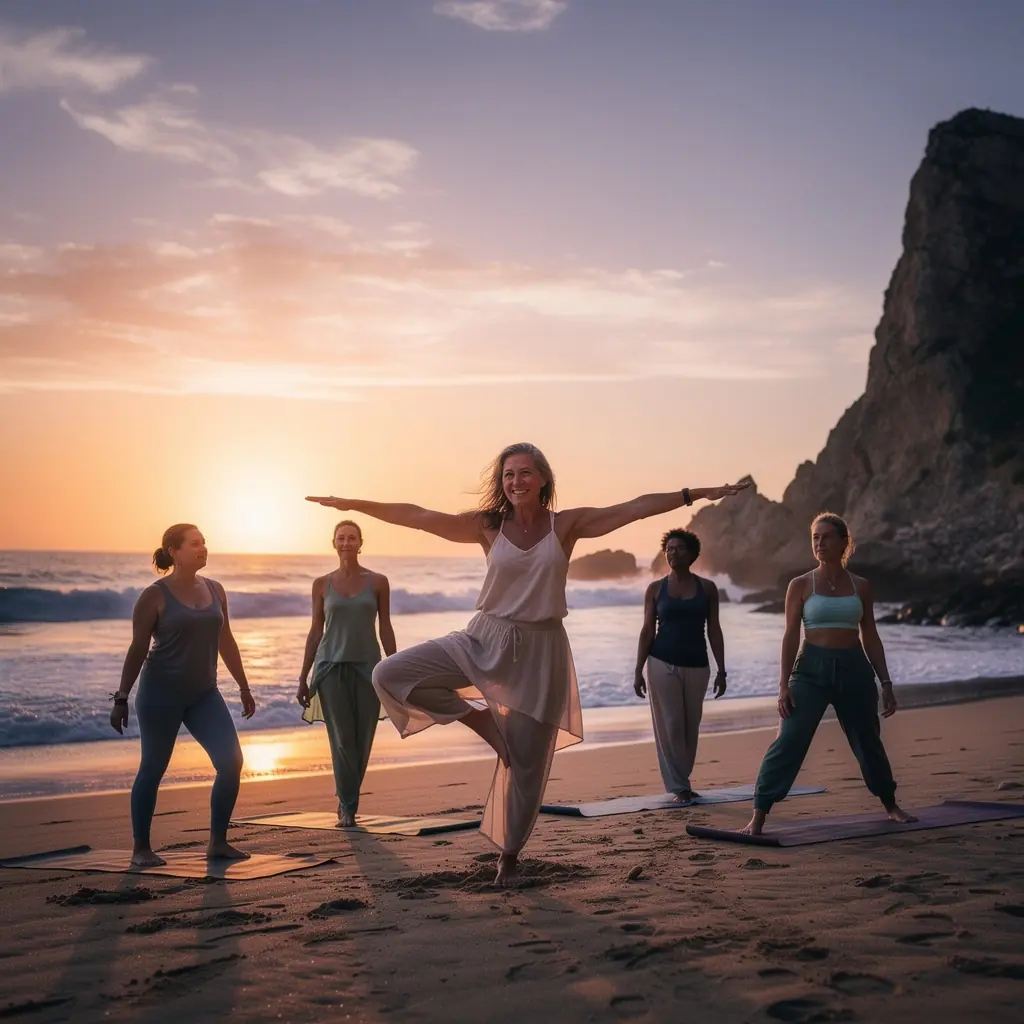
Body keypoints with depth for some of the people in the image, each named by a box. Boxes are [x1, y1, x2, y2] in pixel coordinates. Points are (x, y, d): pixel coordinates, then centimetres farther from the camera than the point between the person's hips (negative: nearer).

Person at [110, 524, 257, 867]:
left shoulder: (214, 590, 7)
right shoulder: (155, 596, -8)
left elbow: (226, 642, 14)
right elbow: (137, 649, -6)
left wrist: (244, 687, 15)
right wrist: (121, 698, -9)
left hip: (204, 694, 5)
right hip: (162, 693, -5)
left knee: (231, 762, -5)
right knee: (153, 769, 3)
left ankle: (218, 842, 8)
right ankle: (141, 849, 17)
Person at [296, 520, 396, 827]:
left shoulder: (378, 582, 3)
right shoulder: (322, 584, 4)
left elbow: (385, 628, 4)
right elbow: (316, 631, 8)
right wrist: (303, 678, 6)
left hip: (367, 667, 0)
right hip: (331, 667, 0)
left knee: (362, 740, 2)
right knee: (342, 739, -5)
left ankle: (347, 802, 19)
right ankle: (348, 807, 4)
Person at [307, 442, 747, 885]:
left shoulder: (567, 525, -2)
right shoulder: (488, 526, -2)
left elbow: (636, 507, -5)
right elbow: (417, 516, -2)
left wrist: (695, 494, -7)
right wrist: (352, 504, -4)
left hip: (540, 651, -1)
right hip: (485, 640, 1)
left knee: (526, 763, 5)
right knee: (390, 675, -16)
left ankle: (509, 855, 25)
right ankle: (480, 719, 0)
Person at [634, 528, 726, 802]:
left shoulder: (707, 588, 4)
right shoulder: (656, 589, 2)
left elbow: (714, 631, 5)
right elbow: (647, 630, 2)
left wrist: (721, 671, 1)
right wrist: (638, 671, -3)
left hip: (697, 666, 2)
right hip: (663, 664, -2)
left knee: (691, 727, 7)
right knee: (670, 726, -2)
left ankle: (681, 781, 19)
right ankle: (678, 787, 4)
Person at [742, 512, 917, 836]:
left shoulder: (861, 586, 5)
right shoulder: (801, 585, -2)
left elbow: (870, 637, 9)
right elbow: (791, 635, -5)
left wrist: (885, 682, 6)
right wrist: (784, 684, -11)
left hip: (854, 669, 2)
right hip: (812, 668, -2)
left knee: (868, 742, 16)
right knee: (789, 741, -12)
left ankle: (891, 806, 39)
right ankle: (758, 818, -12)